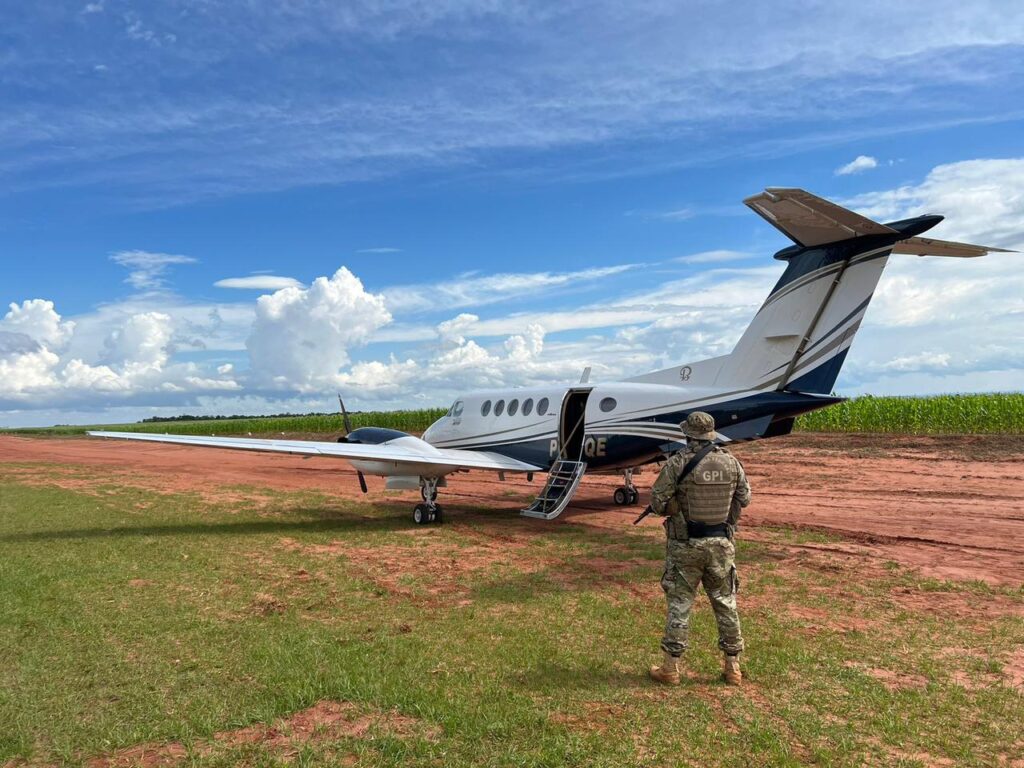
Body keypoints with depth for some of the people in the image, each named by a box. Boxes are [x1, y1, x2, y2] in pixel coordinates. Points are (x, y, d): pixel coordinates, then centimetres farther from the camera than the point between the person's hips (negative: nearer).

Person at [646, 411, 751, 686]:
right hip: (721, 543, 3)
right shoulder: (731, 462, -3)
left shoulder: (677, 464, -14)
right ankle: (732, 666, 25)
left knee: (679, 604, 6)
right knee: (726, 603, 15)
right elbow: (744, 498, 8)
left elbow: (657, 503, -11)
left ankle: (670, 668, 13)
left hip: (686, 545, -3)